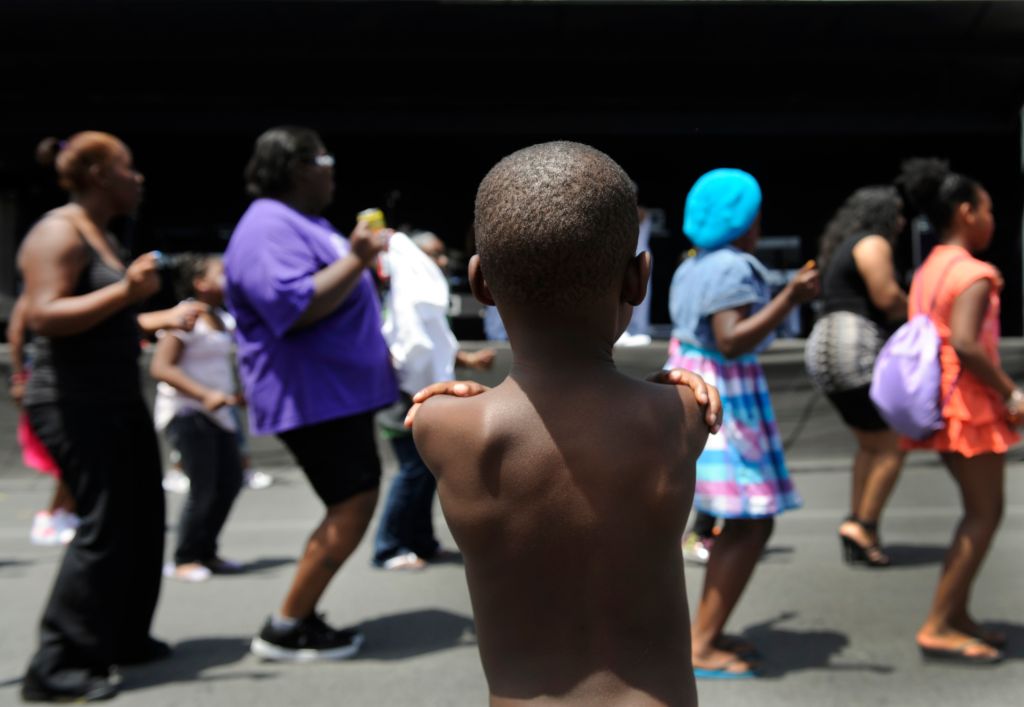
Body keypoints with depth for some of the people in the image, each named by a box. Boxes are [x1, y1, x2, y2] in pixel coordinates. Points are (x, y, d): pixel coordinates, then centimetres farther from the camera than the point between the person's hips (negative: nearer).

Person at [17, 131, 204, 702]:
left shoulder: (103, 236, 16)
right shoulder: (58, 233, -13)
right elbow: (44, 316, -24)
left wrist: (162, 319, 20)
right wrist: (126, 291, -30)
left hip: (118, 399, 10)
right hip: (73, 404, -10)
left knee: (142, 518, 11)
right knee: (105, 525, -10)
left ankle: (123, 638, 24)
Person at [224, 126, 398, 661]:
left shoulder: (300, 222, 19)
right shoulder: (269, 227, -16)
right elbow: (293, 309, -28)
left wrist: (365, 260, 26)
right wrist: (355, 261, -27)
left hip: (340, 390, 11)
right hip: (312, 394, -11)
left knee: (352, 506, 14)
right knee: (354, 506, -10)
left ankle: (302, 617, 22)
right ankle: (283, 630, 2)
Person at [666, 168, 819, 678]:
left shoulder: (695, 267, 13)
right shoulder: (731, 269, -16)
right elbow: (732, 342, -26)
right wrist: (790, 298, -30)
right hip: (723, 402, -10)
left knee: (744, 522, 16)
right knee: (752, 527, -5)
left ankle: (707, 631, 21)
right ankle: (699, 648, -2)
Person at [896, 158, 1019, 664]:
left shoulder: (928, 270, 12)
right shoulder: (973, 273, -15)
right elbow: (964, 342, -28)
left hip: (940, 402, 9)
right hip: (970, 402, -9)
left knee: (978, 511, 17)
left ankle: (955, 615, 23)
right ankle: (938, 627, 3)